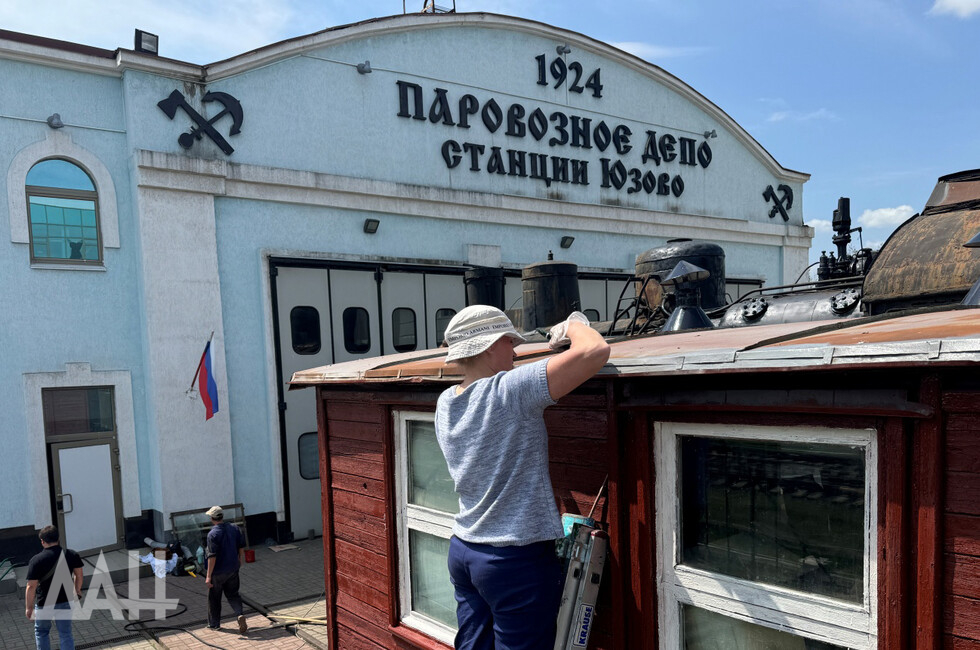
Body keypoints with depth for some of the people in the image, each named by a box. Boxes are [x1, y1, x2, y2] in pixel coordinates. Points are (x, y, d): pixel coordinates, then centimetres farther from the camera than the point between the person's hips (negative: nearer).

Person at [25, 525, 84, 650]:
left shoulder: (36, 560, -19)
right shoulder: (71, 555, -8)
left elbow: (31, 586, -17)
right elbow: (78, 575, 4)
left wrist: (29, 607, -5)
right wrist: (77, 591, 21)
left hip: (44, 603, -3)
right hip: (65, 601, 3)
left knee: (41, 631, 22)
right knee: (65, 633, 12)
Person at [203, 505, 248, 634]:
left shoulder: (213, 534, -20)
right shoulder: (234, 528, -1)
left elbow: (212, 556, -22)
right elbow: (241, 547, 8)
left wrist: (208, 576, -18)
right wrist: (240, 560, 25)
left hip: (218, 571, -5)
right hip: (233, 569, 5)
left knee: (214, 598, 14)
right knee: (232, 594, 15)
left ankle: (214, 624, 26)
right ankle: (240, 615, -7)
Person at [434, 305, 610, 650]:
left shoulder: (445, 403, 4)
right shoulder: (511, 390, -19)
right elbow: (596, 350, -25)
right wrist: (574, 325, -2)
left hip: (463, 552, 8)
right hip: (517, 561, -8)